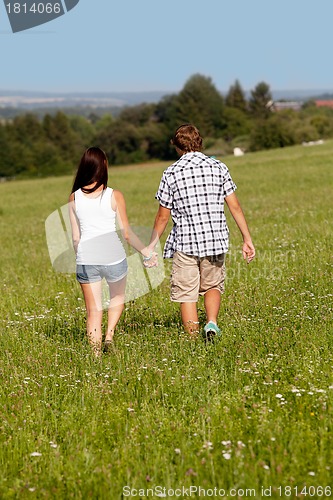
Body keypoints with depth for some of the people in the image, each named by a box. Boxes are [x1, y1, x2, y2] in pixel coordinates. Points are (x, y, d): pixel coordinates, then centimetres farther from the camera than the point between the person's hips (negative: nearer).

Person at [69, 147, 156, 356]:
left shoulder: (74, 198, 1)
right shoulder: (114, 196, -6)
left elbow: (75, 237, 5)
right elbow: (127, 232, -4)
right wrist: (147, 252, 8)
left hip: (86, 259, 1)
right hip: (113, 256, -1)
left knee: (93, 310, 10)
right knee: (118, 298, 25)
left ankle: (96, 353, 7)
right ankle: (110, 334, 6)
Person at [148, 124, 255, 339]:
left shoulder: (171, 173, -3)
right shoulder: (218, 167, 2)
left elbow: (163, 217, 1)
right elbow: (235, 206, 2)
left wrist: (152, 246, 13)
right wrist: (247, 239, 7)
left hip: (185, 243, -2)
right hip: (216, 240, 2)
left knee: (186, 293, 8)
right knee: (213, 286, 20)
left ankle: (194, 338, 7)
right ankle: (212, 322, -3)